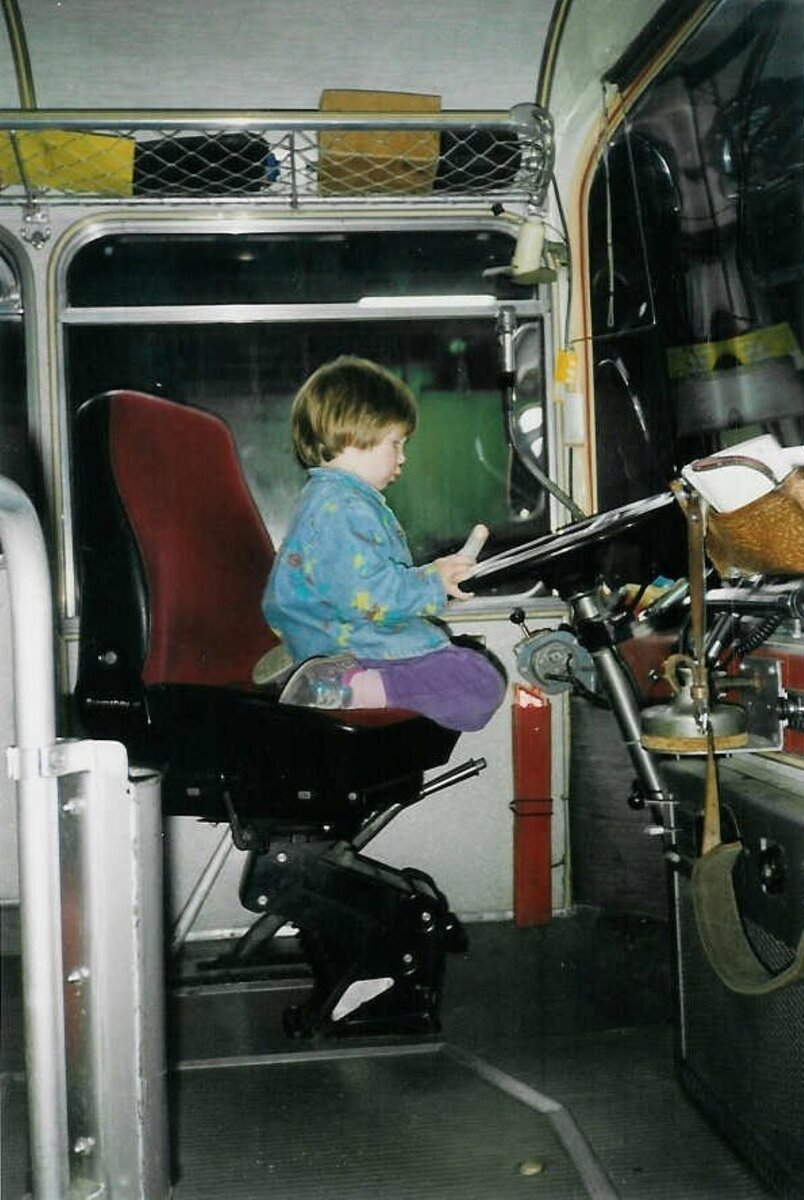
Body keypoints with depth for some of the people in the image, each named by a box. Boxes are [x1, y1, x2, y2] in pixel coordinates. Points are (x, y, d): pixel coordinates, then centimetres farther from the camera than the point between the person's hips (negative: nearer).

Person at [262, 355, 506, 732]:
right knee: (482, 686, -21)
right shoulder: (341, 509, -21)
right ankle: (348, 689, -29)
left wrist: (427, 575, 17)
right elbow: (369, 597, -28)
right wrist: (432, 586, -13)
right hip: (357, 652, -11)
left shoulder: (327, 499, 15)